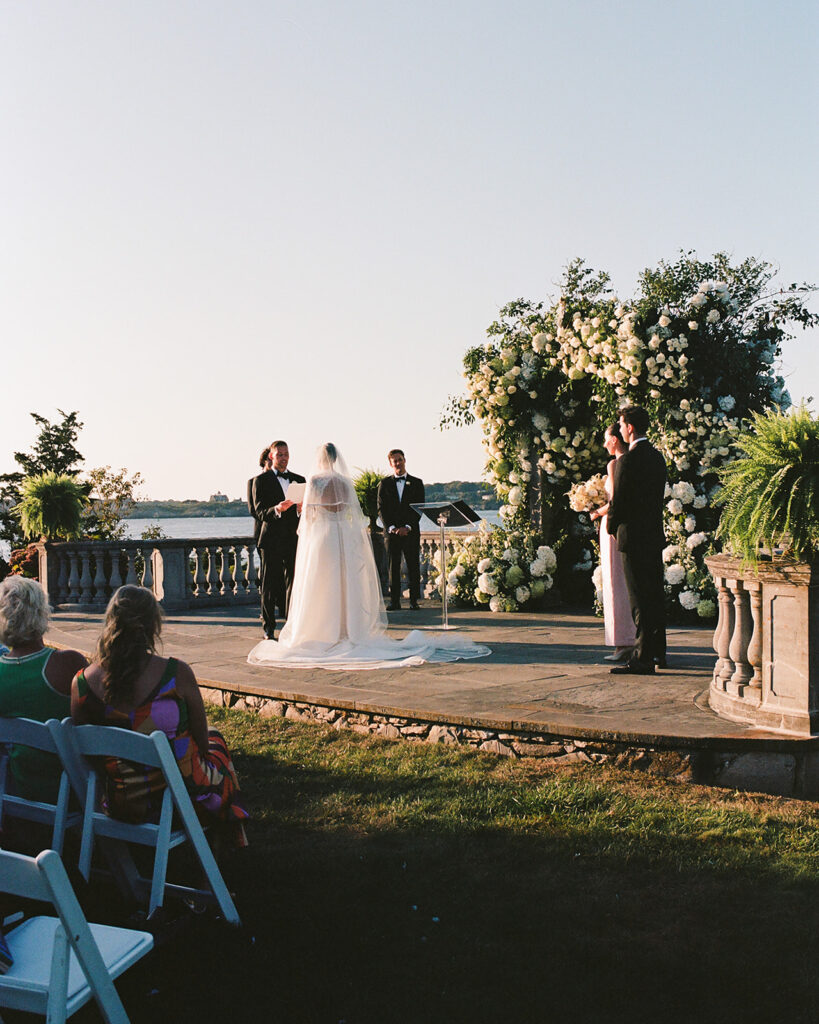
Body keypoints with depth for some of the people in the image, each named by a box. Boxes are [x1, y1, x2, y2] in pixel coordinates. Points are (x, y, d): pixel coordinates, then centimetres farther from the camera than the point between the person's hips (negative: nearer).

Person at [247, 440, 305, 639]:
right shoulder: (260, 480, 1)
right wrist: (277, 510, -26)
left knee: (293, 582, -1)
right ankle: (268, 628, 11)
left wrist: (301, 509, -13)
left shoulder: (299, 480, 13)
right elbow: (259, 512, -7)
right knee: (269, 585, 3)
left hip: (293, 539, 3)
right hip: (271, 539, -3)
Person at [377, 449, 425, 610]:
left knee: (413, 566, 0)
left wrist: (407, 527, -10)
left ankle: (414, 600, 6)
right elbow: (381, 508, 4)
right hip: (391, 531, 0)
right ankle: (394, 601, 3)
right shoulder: (385, 484, 9)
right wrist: (391, 528, -9)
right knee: (393, 566, 1)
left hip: (411, 532, 0)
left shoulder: (416, 483, 8)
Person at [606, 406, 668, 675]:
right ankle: (657, 651, 24)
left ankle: (643, 659, -3)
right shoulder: (657, 457, 10)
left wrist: (611, 527, 4)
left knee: (640, 599, -6)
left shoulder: (627, 461, -16)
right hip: (655, 534, 8)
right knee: (655, 594, 15)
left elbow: (618, 501, -14)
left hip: (634, 536, -8)